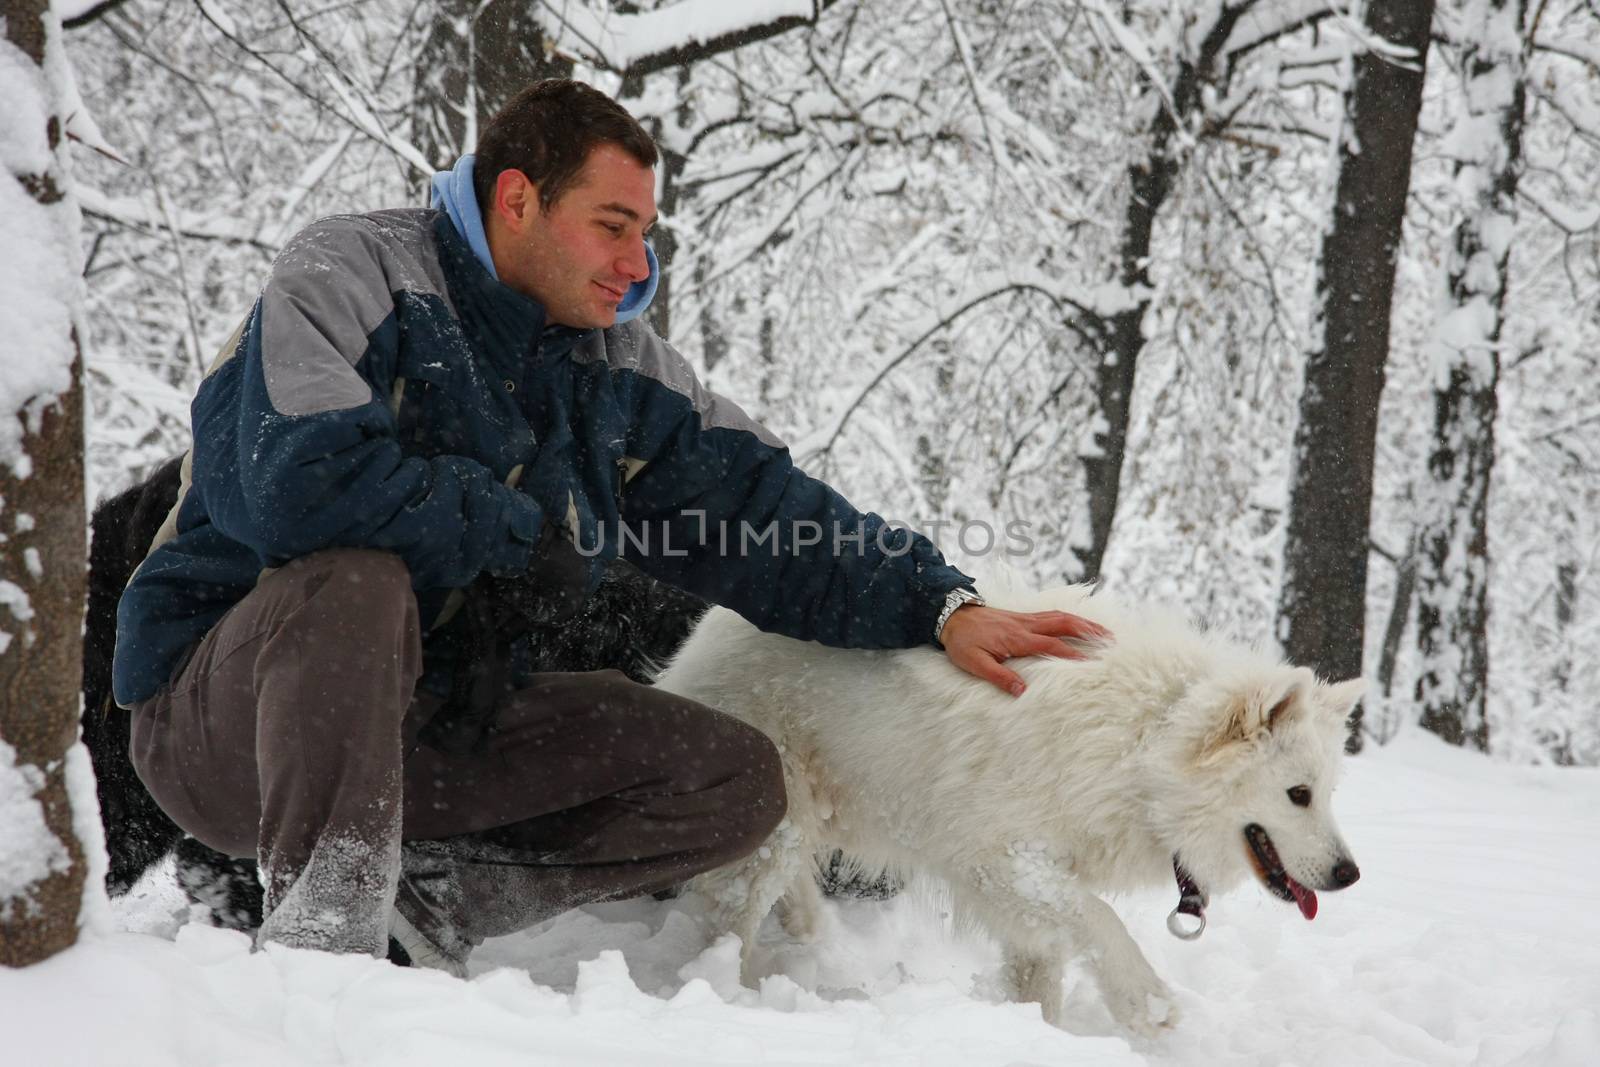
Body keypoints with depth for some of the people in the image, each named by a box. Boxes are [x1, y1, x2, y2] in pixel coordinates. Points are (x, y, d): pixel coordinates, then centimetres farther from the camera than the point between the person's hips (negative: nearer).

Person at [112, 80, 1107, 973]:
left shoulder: (616, 365, 6)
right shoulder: (352, 271, -14)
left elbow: (764, 510, 6)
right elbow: (297, 484, -30)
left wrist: (940, 605, -6)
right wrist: (524, 533, -18)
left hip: (416, 721, 6)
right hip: (224, 712, -6)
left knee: (738, 779, -4)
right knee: (358, 581, -40)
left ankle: (436, 893, -9)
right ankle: (322, 924, -31)